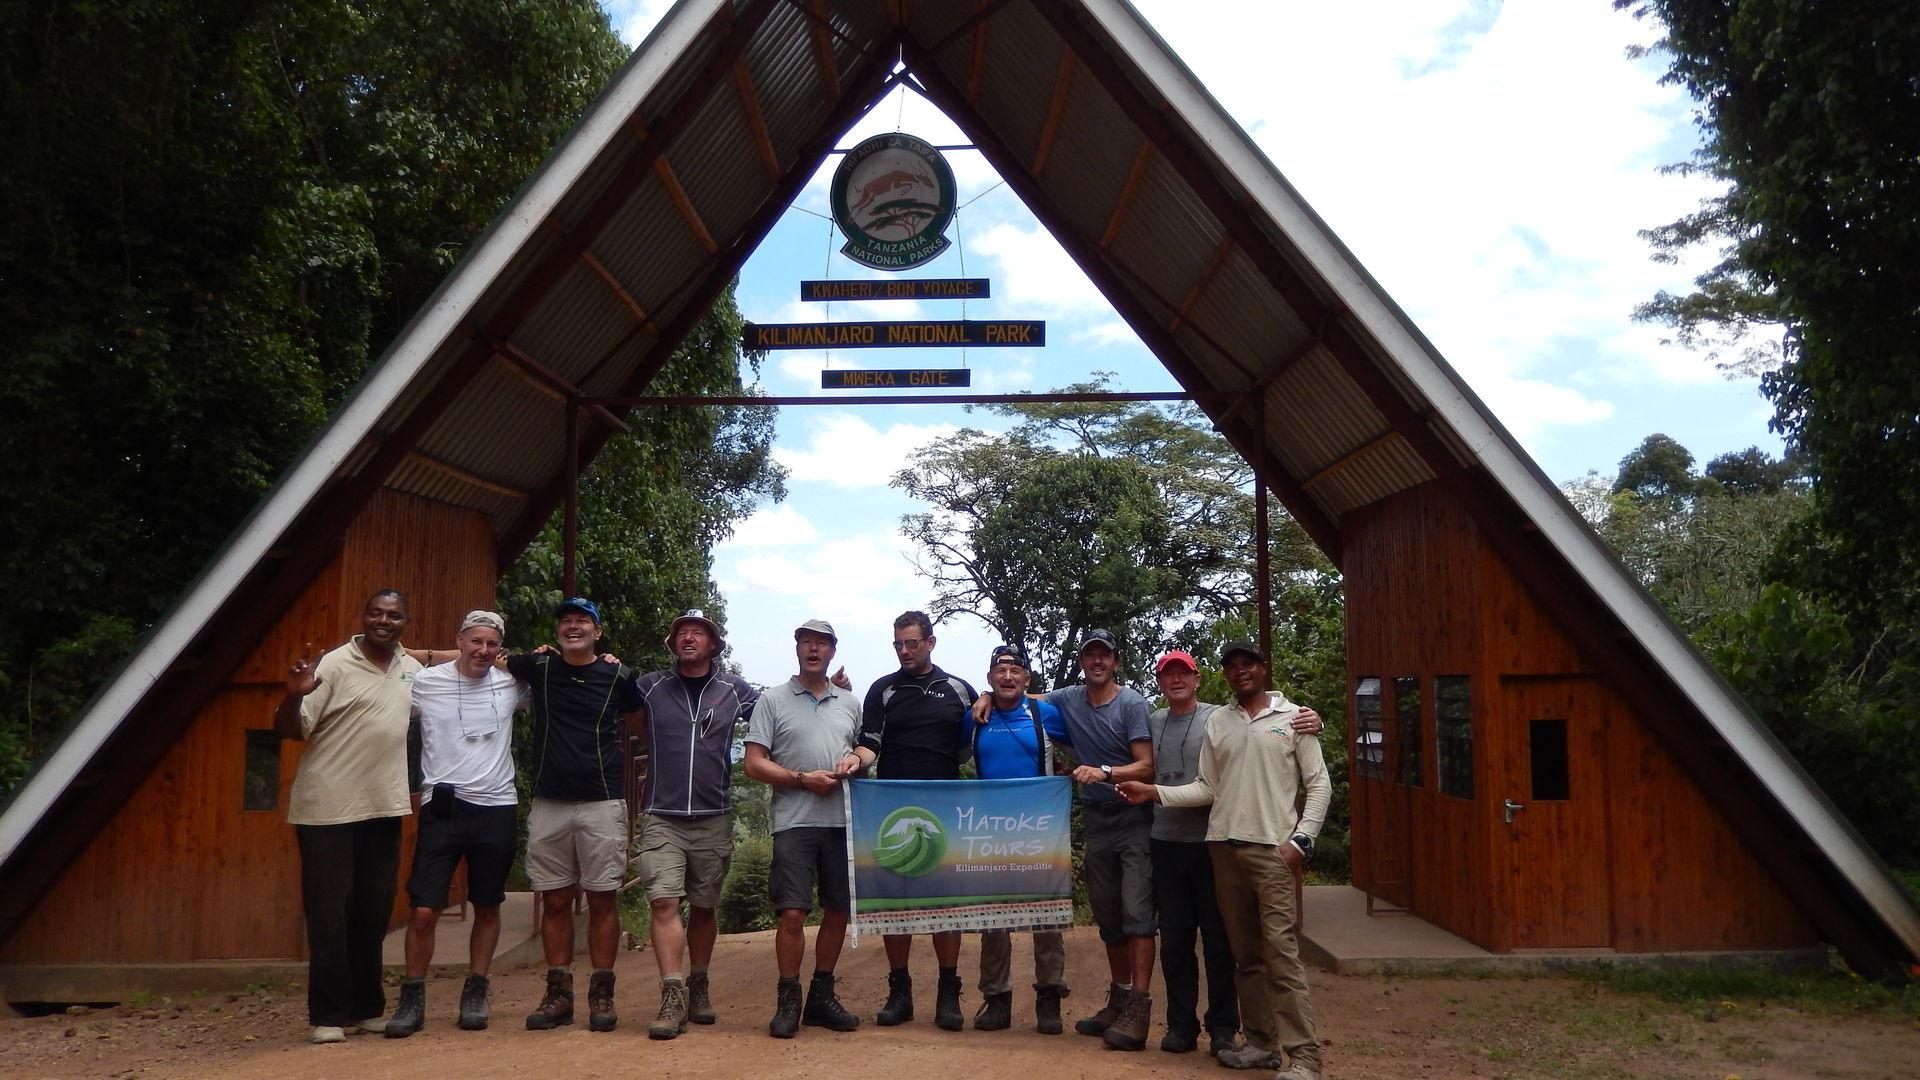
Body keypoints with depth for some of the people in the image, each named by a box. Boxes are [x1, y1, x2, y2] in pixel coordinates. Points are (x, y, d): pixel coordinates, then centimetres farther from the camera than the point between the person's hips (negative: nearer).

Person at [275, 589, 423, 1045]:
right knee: (329, 916, 1)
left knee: (373, 915, 13)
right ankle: (328, 1015, 11)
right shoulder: (334, 665, -10)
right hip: (329, 810, -5)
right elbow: (288, 730, -12)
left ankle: (367, 1008, 24)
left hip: (385, 810, 6)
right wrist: (294, 695, -31)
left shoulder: (412, 669, 8)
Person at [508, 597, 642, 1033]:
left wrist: (601, 738, 7)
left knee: (602, 900, 1)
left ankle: (601, 994, 9)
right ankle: (558, 993, 15)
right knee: (555, 900, 7)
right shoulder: (537, 667, 6)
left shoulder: (618, 676, 1)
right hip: (548, 802, 2)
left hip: (602, 804, -2)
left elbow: (636, 724, 17)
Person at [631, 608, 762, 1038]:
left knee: (703, 907, 12)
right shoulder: (650, 686, 5)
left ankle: (698, 986, 27)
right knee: (664, 903, -13)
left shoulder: (735, 690, 6)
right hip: (661, 818, -1)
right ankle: (673, 995, -11)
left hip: (714, 820, 1)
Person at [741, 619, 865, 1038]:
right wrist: (803, 779, -12)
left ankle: (822, 995, 23)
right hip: (794, 821, -4)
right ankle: (788, 999, 8)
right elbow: (754, 764, -1)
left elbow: (866, 750, 24)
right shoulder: (773, 700, 4)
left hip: (843, 820, 4)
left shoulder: (850, 704, 16)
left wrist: (856, 760, 0)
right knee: (792, 913, -7)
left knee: (838, 912, 9)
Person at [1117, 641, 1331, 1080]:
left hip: (1273, 848, -4)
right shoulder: (1218, 721, 14)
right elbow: (1207, 788, 12)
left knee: (1281, 953, -10)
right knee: (1245, 953, 9)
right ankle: (1262, 1043, 19)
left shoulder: (1294, 717, 4)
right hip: (1225, 846, 4)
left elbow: (1318, 785, 2)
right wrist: (1153, 792, 1)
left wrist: (1300, 840, -8)